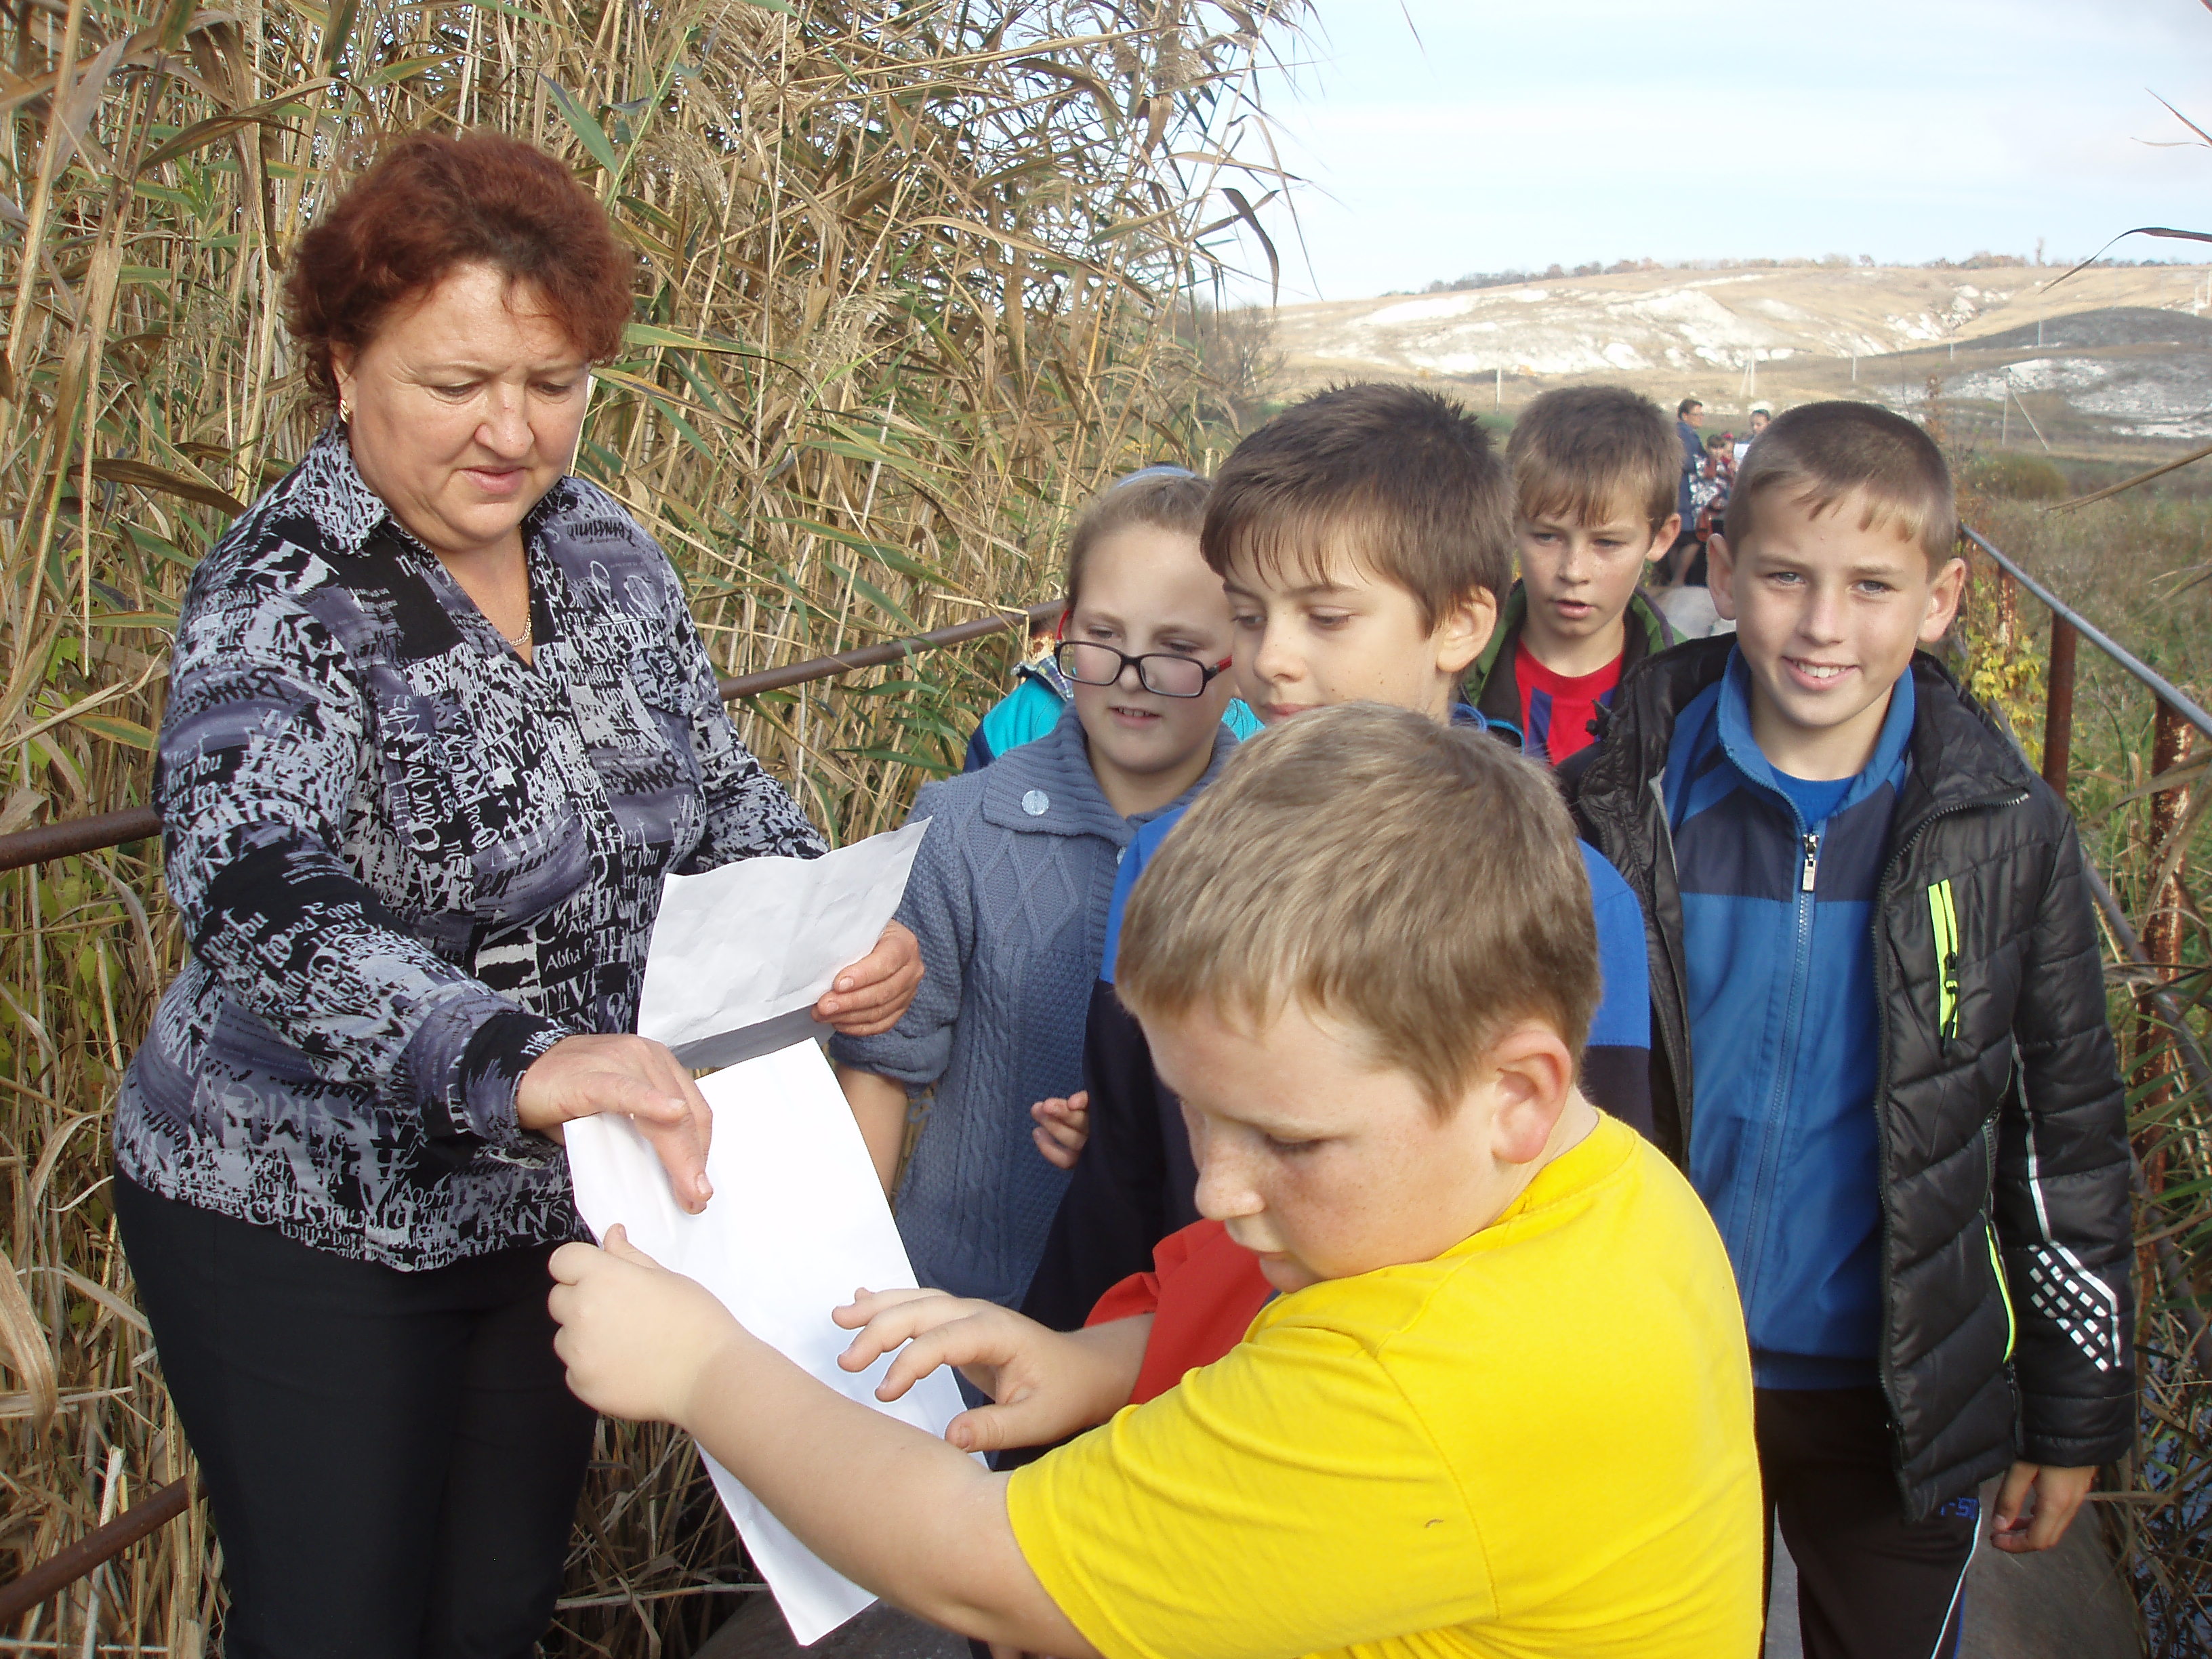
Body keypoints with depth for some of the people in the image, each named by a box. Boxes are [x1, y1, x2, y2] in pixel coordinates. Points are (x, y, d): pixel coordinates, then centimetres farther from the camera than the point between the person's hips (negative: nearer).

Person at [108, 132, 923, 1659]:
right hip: (308, 1224, -5)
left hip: (555, 1192, 6)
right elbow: (263, 905, -36)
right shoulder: (280, 603, -21)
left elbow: (715, 785, 5)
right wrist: (520, 1062, -53)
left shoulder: (606, 550, -2)